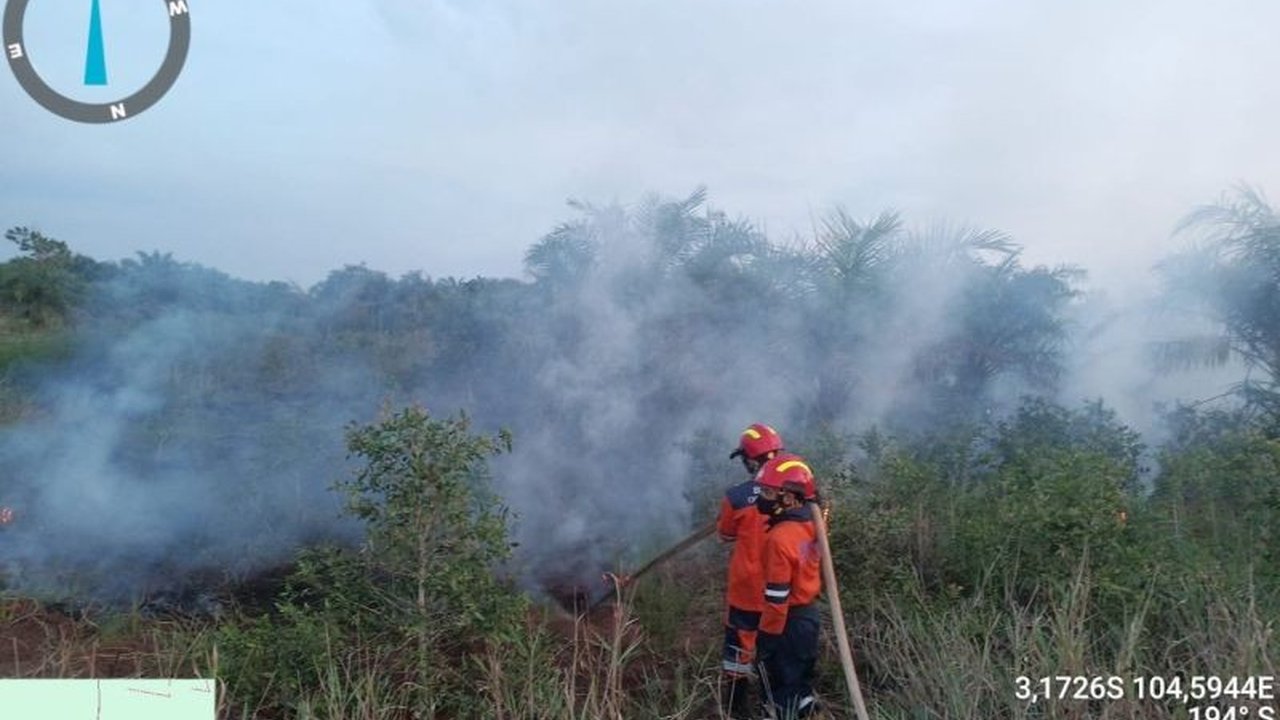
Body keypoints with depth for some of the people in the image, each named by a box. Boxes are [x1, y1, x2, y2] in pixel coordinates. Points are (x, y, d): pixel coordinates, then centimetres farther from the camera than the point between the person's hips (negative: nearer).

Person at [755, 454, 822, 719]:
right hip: (809, 614, 8)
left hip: (788, 622, -8)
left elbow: (777, 598, -23)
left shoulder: (780, 538, -28)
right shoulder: (811, 525, -3)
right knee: (800, 681, 23)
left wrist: (768, 636, -15)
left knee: (780, 690, 9)